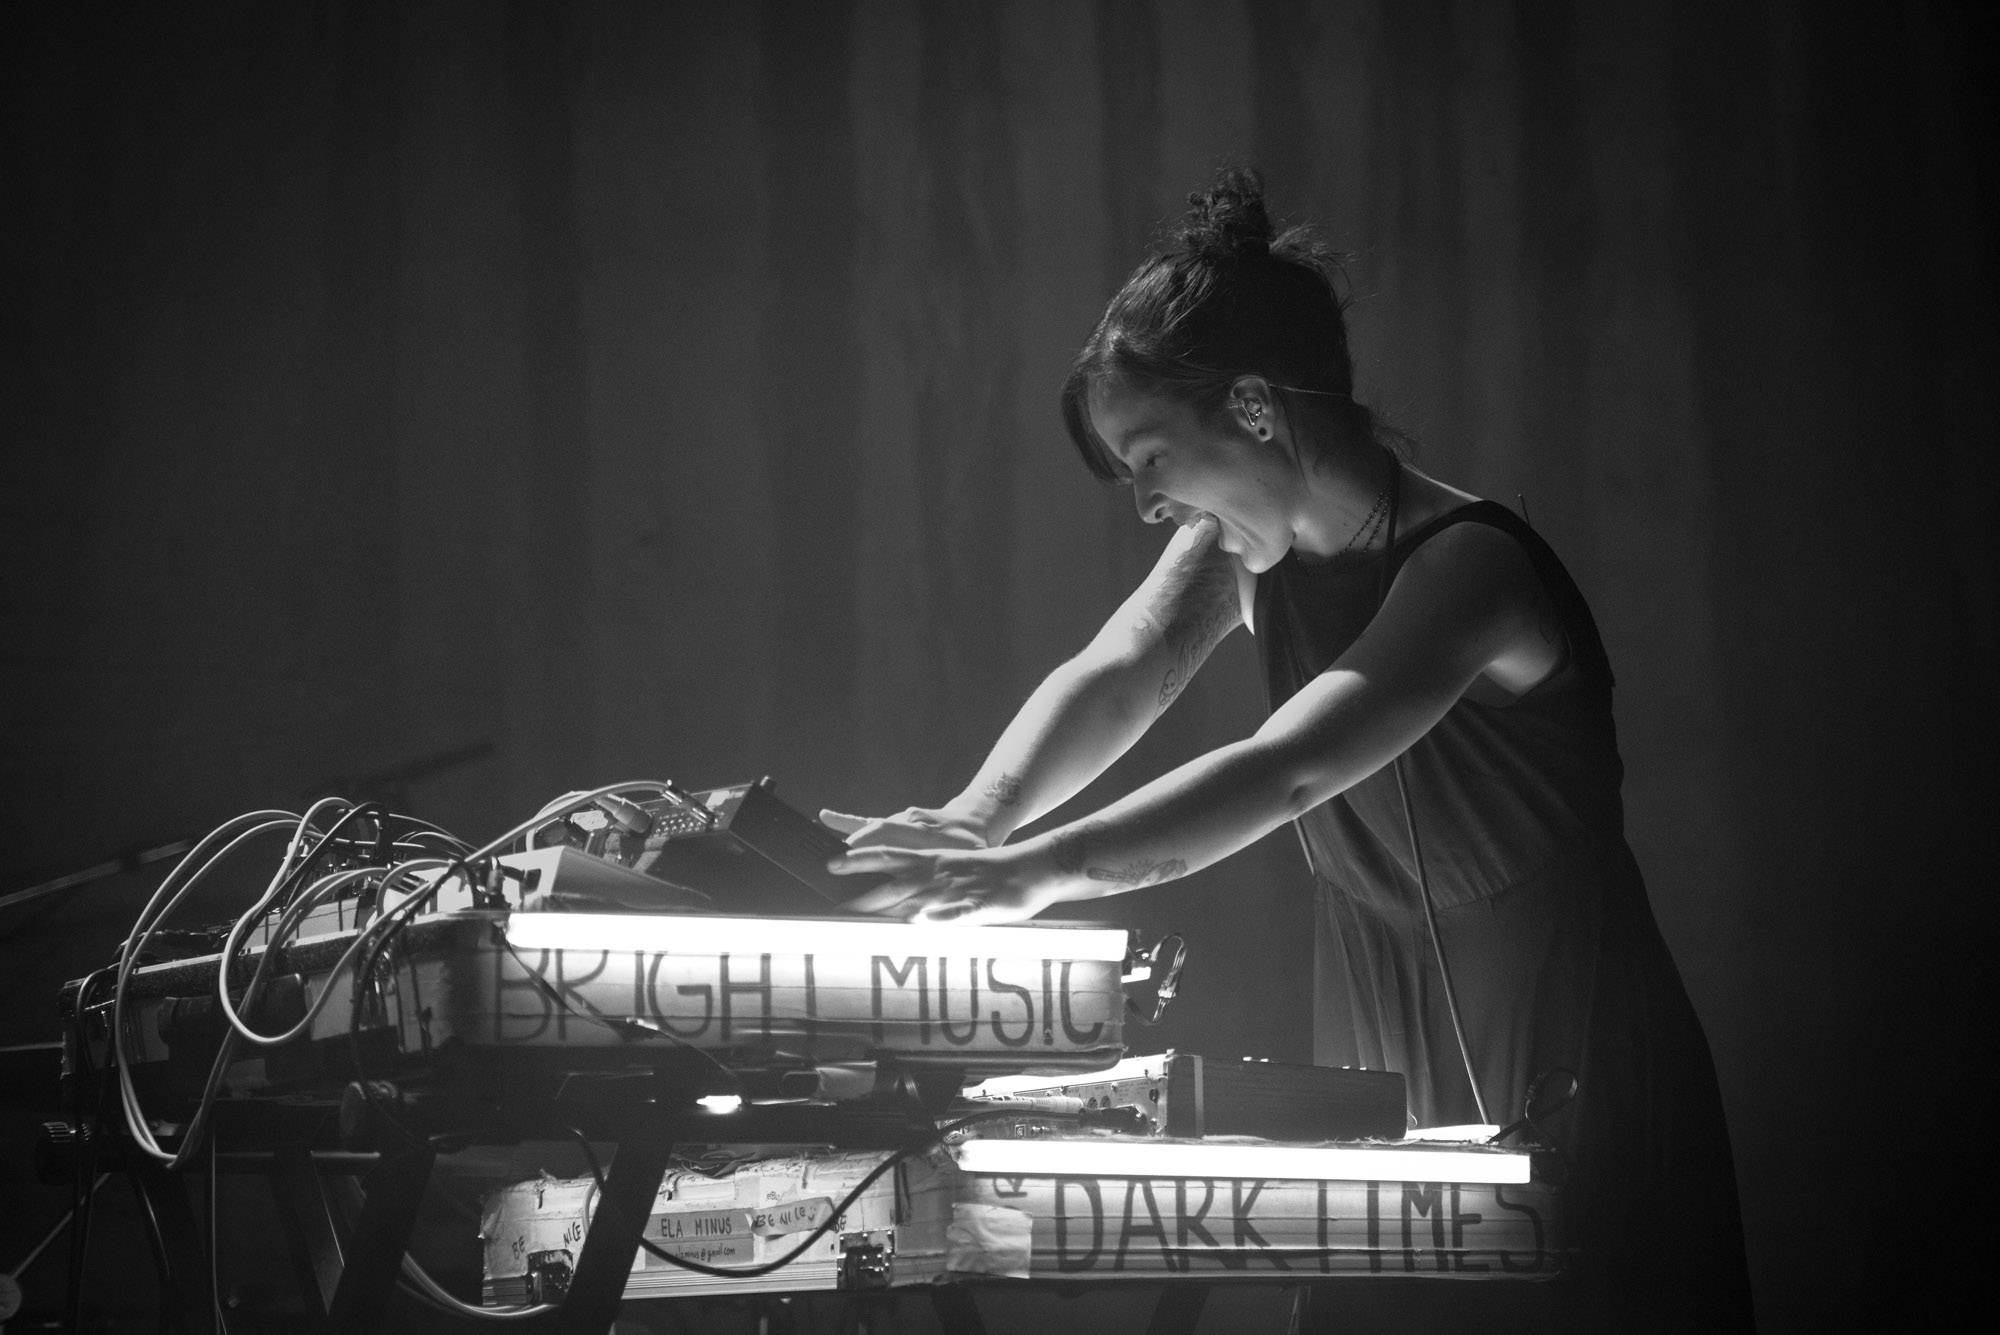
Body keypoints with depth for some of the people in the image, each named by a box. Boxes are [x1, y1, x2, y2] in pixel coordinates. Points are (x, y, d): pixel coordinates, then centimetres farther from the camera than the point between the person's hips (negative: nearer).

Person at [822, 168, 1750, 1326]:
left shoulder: (1465, 564, -24)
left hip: (1563, 1066, -6)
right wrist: (969, 827, -33)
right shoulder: (1245, 553, 1)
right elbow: (1115, 678, -14)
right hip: (1378, 1057, 6)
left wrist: (1040, 872, -46)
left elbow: (1286, 774, -36)